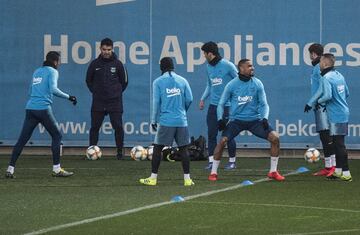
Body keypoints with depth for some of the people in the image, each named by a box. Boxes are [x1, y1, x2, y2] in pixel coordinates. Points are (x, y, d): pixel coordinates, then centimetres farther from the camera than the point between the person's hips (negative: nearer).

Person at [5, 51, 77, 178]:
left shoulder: (37, 71, 20)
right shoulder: (52, 71, 0)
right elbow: (53, 89, -15)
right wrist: (68, 97, -10)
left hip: (30, 108, 6)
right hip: (43, 108, -6)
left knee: (22, 139, 4)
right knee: (56, 136, 6)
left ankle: (10, 169, -1)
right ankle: (56, 169, 3)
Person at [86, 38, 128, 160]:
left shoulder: (117, 64, -1)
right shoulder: (95, 64, 2)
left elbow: (124, 81, 10)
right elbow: (88, 80, 14)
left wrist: (117, 92, 8)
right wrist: (95, 92, 8)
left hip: (115, 102, -1)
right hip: (98, 103, 1)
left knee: (118, 127, -3)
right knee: (94, 127, 2)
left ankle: (120, 152, 6)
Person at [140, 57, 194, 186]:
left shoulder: (158, 82, -2)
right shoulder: (182, 81, 5)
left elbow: (156, 102, -4)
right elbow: (189, 99, 5)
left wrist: (153, 120, 4)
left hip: (165, 121, -2)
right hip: (182, 121, 2)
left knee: (157, 148, 6)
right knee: (183, 149, 7)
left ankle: (153, 178, 6)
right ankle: (187, 178, 5)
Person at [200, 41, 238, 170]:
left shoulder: (227, 65, -10)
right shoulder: (209, 67, 10)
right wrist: (203, 98, 13)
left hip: (227, 106, -6)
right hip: (213, 105, 6)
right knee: (211, 134, 1)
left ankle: (232, 161, 12)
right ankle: (211, 160, 5)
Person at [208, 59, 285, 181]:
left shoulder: (257, 84, -2)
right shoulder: (232, 85, -5)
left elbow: (263, 104, 3)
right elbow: (221, 103, 4)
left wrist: (265, 118, -14)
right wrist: (220, 119, -11)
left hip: (255, 119, 1)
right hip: (237, 119, -1)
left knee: (275, 138, -15)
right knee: (222, 141, -22)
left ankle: (273, 171, 0)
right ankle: (213, 172, -4)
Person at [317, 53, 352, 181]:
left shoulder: (327, 78, -15)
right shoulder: (339, 75, 12)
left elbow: (328, 96, -25)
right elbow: (347, 93, 18)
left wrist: (318, 101, -8)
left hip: (336, 116, -9)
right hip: (344, 113, 9)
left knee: (339, 144, -7)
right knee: (337, 143, 16)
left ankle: (346, 173, -8)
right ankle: (338, 170, 23)